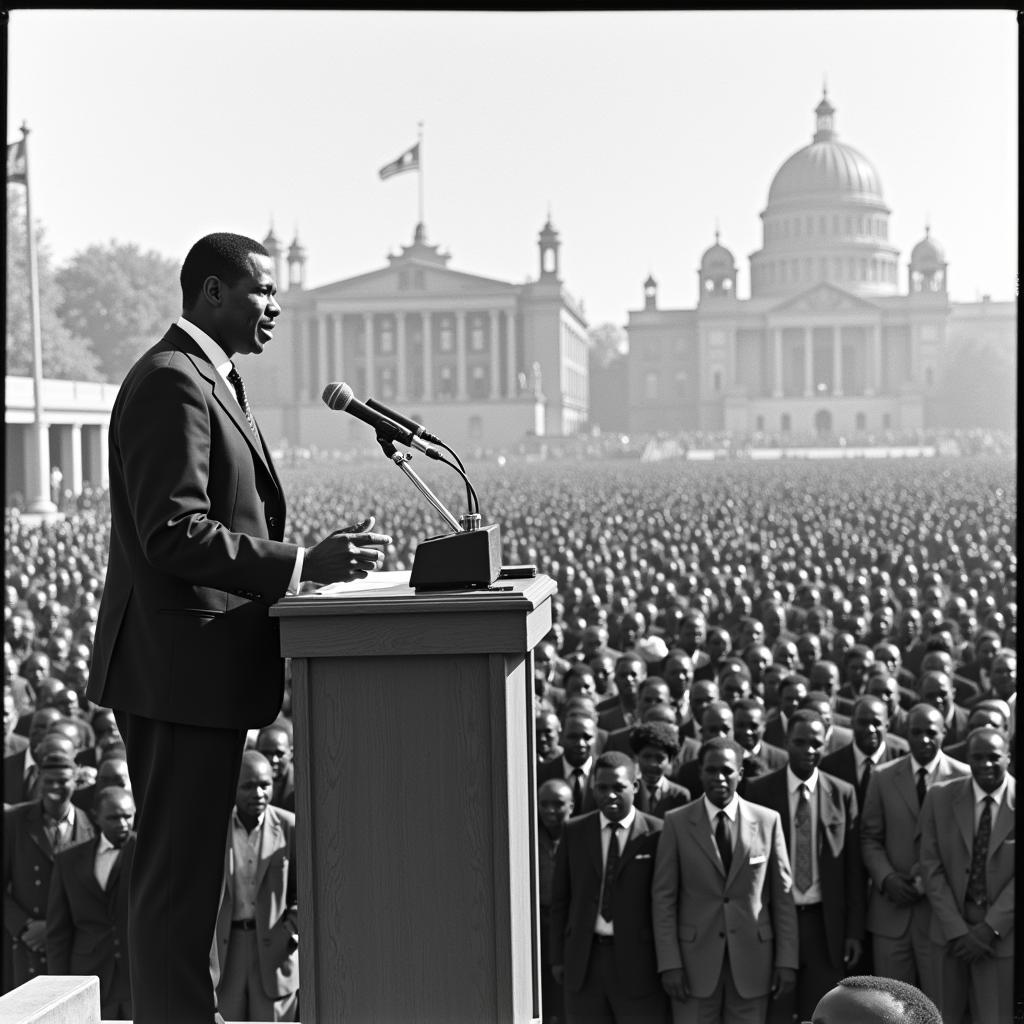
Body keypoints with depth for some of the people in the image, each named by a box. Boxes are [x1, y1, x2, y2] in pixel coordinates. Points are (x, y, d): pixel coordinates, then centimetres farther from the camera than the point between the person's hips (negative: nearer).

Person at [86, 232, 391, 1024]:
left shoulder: (210, 380, 18)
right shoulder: (171, 382, -15)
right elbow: (173, 534, -23)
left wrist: (313, 557, 11)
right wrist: (303, 565, -24)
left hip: (200, 669, 11)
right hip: (182, 668, -11)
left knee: (184, 871, 18)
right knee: (178, 875, -4)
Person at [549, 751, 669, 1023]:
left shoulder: (656, 833, -3)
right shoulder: (574, 831, 7)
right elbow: (560, 896, 10)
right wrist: (558, 957, 6)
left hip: (637, 960, -3)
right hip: (584, 959, 3)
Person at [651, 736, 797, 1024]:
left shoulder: (768, 821, 4)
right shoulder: (677, 823, 1)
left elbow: (783, 895, 5)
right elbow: (663, 897, 0)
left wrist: (786, 960, 1)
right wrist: (669, 963, -7)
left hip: (752, 959, 1)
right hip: (695, 959, -1)